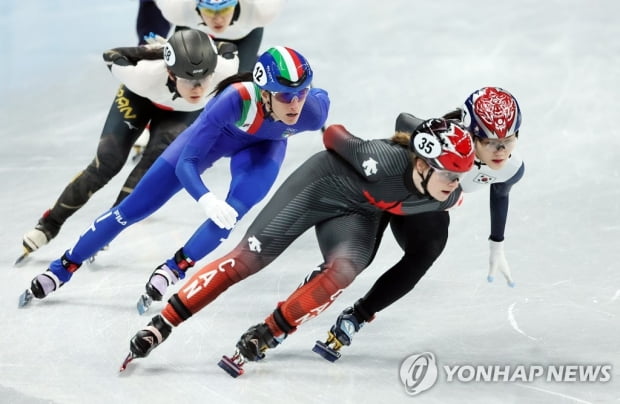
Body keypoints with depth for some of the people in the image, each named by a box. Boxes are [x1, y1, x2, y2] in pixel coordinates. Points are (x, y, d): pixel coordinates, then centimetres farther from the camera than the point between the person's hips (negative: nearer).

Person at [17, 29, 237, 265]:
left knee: (157, 160, -21)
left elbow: (228, 52, -17)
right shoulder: (146, 73, -44)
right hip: (141, 95, -1)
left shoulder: (224, 69, -42)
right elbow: (111, 57, -24)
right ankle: (49, 225, 11)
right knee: (107, 162, -5)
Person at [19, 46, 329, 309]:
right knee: (134, 208, 1)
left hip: (263, 145, 2)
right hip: (213, 136, -2)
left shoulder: (311, 112, -38)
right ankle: (62, 269, 18)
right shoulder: (236, 100, -45)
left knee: (232, 212, -28)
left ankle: (172, 271, -4)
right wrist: (206, 199, -56)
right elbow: (186, 162, -40)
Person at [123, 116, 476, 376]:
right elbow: (334, 134, -19)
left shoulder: (446, 197, -20)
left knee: (344, 271, -26)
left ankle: (261, 339, -15)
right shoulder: (385, 161, -37)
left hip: (357, 212, 5)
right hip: (322, 183, -4)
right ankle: (160, 327, -5)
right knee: (249, 257, -11)